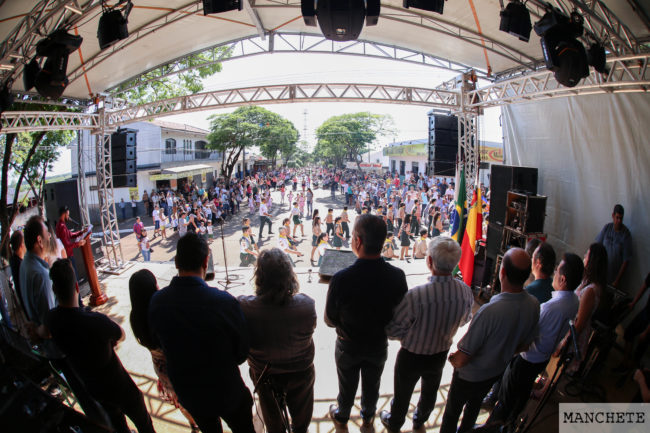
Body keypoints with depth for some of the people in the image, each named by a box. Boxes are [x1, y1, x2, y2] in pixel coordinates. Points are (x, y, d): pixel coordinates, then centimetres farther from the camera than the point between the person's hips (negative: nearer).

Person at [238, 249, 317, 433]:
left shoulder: (243, 307, -33)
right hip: (300, 372, 0)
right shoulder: (307, 305, -32)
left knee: (272, 414, 33)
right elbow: (309, 329, -12)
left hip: (263, 374, 0)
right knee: (301, 414, 33)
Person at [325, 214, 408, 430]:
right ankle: (368, 418, 55)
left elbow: (330, 320, -19)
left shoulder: (341, 279, -36)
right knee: (372, 385, 29)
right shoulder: (398, 276, -27)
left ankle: (341, 417, 53)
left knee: (347, 386, 26)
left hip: (348, 346, -2)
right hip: (378, 345, 2)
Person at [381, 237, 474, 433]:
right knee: (430, 391, 32)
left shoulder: (415, 296, -39)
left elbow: (393, 332, -28)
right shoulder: (466, 292, -23)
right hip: (440, 355, 4)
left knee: (402, 393, 24)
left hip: (411, 357, -4)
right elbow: (464, 320, -2)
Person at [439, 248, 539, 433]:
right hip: (496, 371, 7)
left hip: (471, 375, -6)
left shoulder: (490, 311, -41)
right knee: (475, 404, 33)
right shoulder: (534, 305, -20)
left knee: (452, 411, 20)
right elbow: (524, 345, -1)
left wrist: (453, 359, -8)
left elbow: (463, 358, -30)